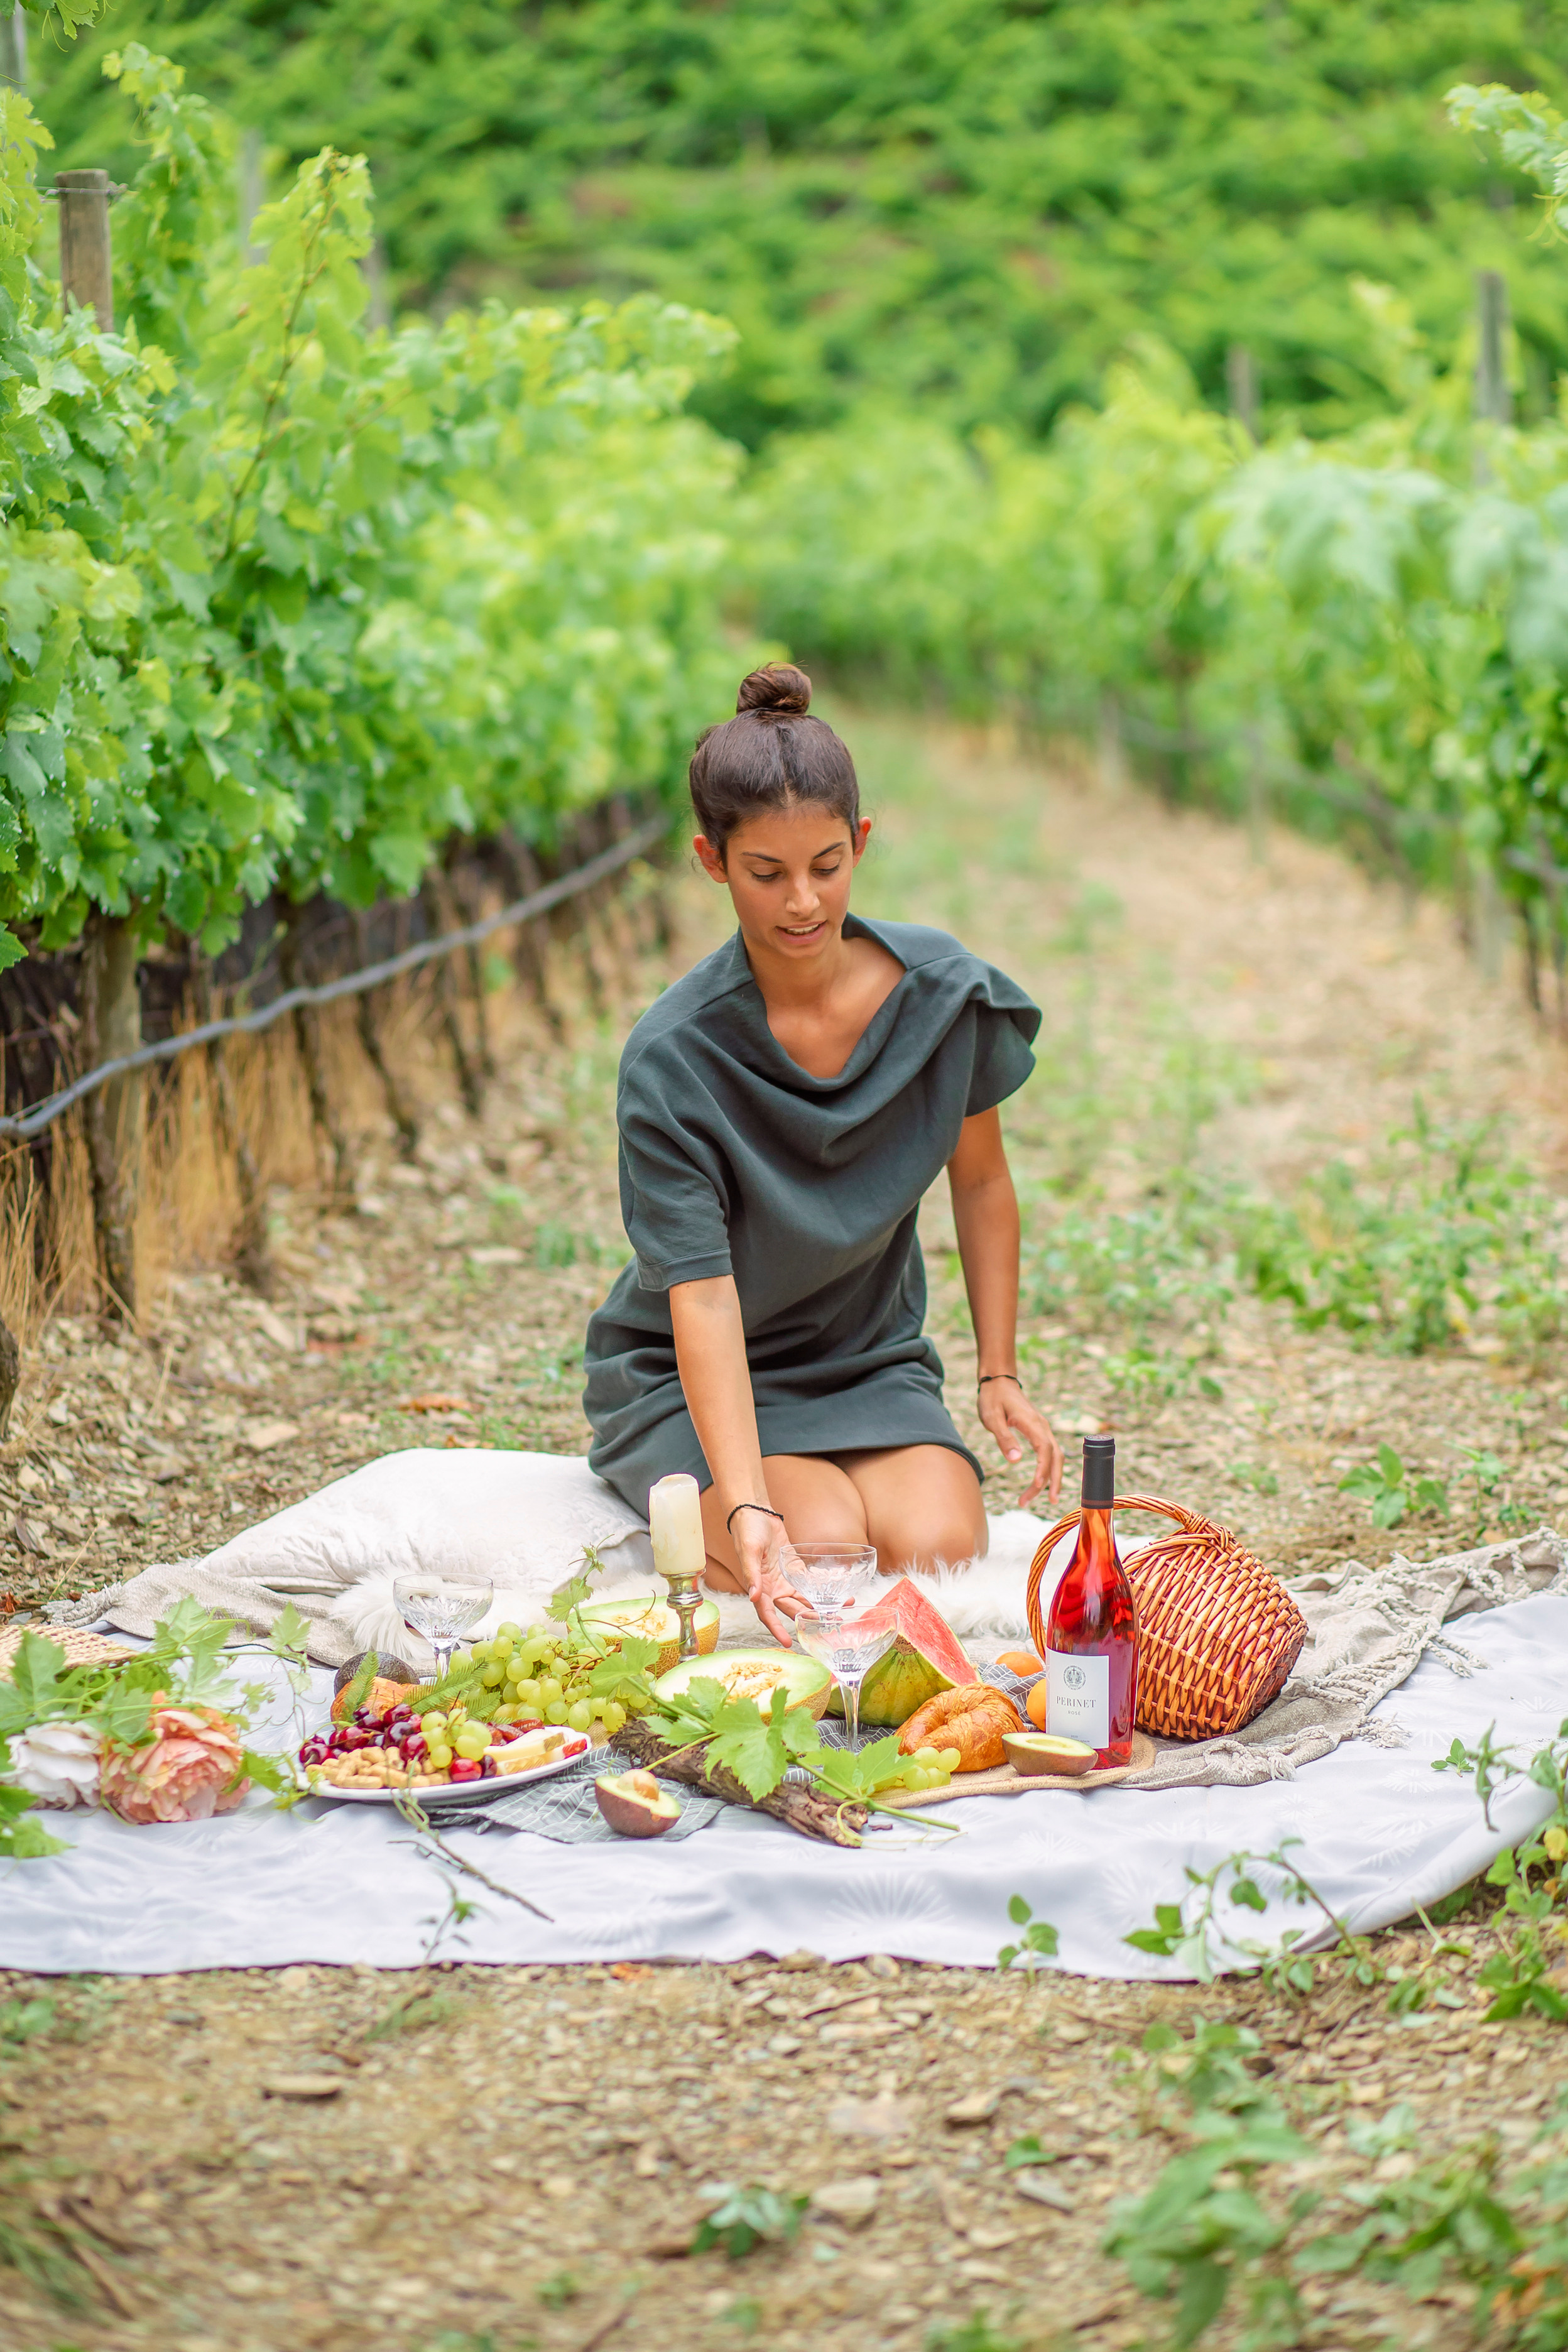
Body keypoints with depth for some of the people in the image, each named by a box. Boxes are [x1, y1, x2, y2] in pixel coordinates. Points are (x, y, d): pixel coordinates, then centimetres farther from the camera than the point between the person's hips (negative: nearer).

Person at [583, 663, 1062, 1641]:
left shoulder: (947, 993, -11)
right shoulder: (672, 1060, -24)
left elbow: (982, 1180, 6)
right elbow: (702, 1296, -29)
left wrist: (1001, 1373, 2)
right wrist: (748, 1507, -41)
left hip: (873, 1363, 3)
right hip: (688, 1378, -3)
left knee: (941, 1547, -23)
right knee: (823, 1551, -28)